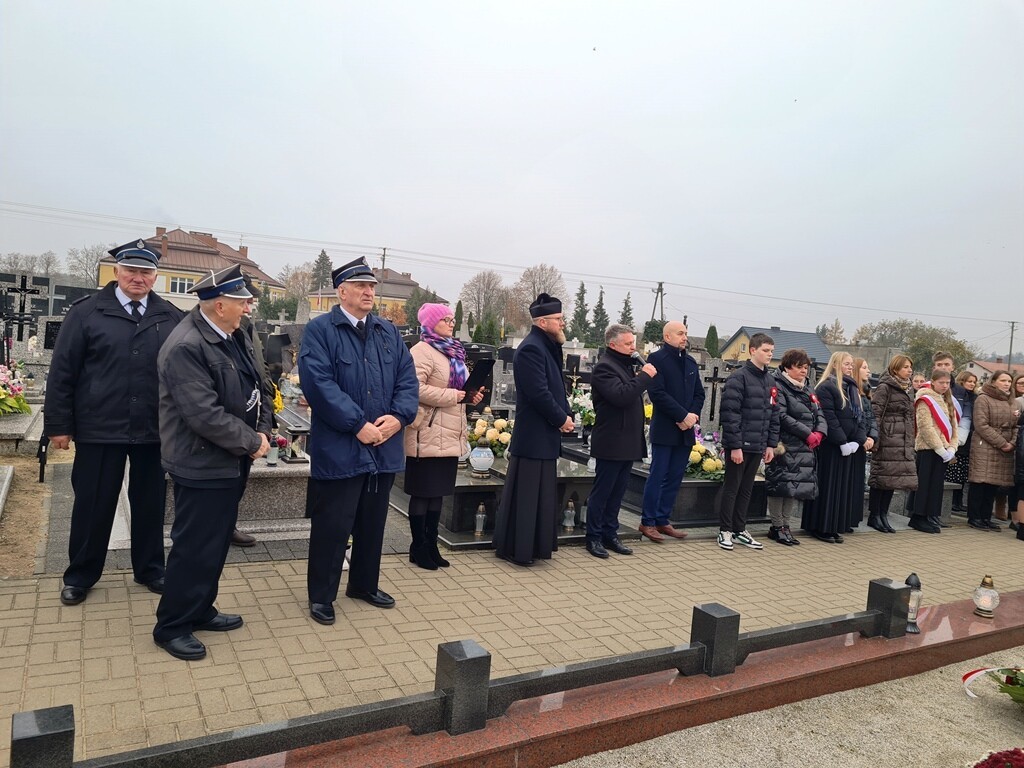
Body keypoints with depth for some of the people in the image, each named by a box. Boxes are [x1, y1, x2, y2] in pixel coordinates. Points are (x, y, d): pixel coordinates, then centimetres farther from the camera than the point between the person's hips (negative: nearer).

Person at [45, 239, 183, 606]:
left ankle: (149, 569, 30)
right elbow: (62, 372, -1)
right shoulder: (86, 312, -2)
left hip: (155, 431, 2)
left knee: (150, 503, 13)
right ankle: (80, 575, 29)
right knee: (93, 504, 10)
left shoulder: (172, 318, 3)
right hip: (99, 429, -1)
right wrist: (59, 424, -4)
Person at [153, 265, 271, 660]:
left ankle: (200, 610, 36)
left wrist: (263, 430, -2)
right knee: (194, 548, 3)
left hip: (231, 462, 9)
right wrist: (251, 441, -17)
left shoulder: (235, 337, 5)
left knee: (217, 543, 20)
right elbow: (206, 415, -27)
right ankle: (170, 626, 21)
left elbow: (256, 387, 12)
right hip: (202, 466, -9)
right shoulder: (186, 346, -23)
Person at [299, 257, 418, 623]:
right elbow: (319, 383, -17)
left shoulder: (389, 332, 13)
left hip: (384, 448, 6)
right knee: (332, 526, 4)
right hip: (339, 449, -6)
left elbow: (407, 378, 7)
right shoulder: (320, 329, -6)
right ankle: (321, 596, 22)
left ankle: (365, 585, 35)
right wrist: (359, 425, -20)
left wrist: (398, 416, -11)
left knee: (373, 523, 18)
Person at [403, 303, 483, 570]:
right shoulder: (422, 350, -11)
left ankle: (431, 545, 23)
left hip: (449, 435, 9)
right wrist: (451, 396, -20)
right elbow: (415, 387, -22)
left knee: (438, 492, 13)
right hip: (428, 435, -9)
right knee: (422, 493, 1)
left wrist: (472, 395, 6)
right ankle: (418, 548, 12)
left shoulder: (454, 351, 17)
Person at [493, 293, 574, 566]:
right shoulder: (531, 349, -17)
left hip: (546, 435, 10)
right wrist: (561, 419, -11)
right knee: (526, 493, -1)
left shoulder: (547, 347, 14)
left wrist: (565, 415, 3)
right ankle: (514, 548, 10)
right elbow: (539, 393, -23)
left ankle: (536, 545, 27)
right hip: (533, 435, -10)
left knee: (542, 493, 16)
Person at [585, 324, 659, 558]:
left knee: (617, 493, 14)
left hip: (628, 442, 9)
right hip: (611, 442, -9)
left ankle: (610, 534, 23)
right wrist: (644, 376, -19)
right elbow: (621, 396, -26)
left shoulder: (625, 365, 17)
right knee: (602, 492, 1)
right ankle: (594, 537, 10)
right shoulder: (605, 367, -13)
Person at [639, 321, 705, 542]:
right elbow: (657, 393, -15)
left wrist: (693, 415, -5)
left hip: (686, 430, 7)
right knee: (657, 476, -2)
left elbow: (699, 394, 14)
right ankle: (648, 522, 7)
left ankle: (662, 520, 18)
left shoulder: (691, 362, 16)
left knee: (675, 478, 9)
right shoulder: (657, 359, -6)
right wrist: (684, 415, -16)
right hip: (664, 430, -6)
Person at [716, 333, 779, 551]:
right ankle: (725, 531, 13)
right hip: (739, 445, -7)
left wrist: (771, 444, 10)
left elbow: (773, 414, 16)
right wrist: (735, 445, -17)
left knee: (746, 489, 14)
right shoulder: (739, 377, -11)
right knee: (731, 487, 3)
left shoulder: (770, 380, 12)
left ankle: (740, 530, 24)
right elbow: (730, 413, -16)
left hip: (758, 446, 7)